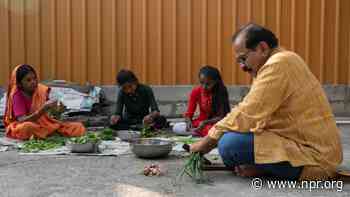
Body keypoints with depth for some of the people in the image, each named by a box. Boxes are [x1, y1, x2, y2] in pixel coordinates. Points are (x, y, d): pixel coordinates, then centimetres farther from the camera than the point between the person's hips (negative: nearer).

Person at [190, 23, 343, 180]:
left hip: (314, 155, -10)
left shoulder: (278, 64, -19)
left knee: (230, 144, -21)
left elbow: (245, 117, -21)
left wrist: (207, 142, -9)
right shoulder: (281, 62, 12)